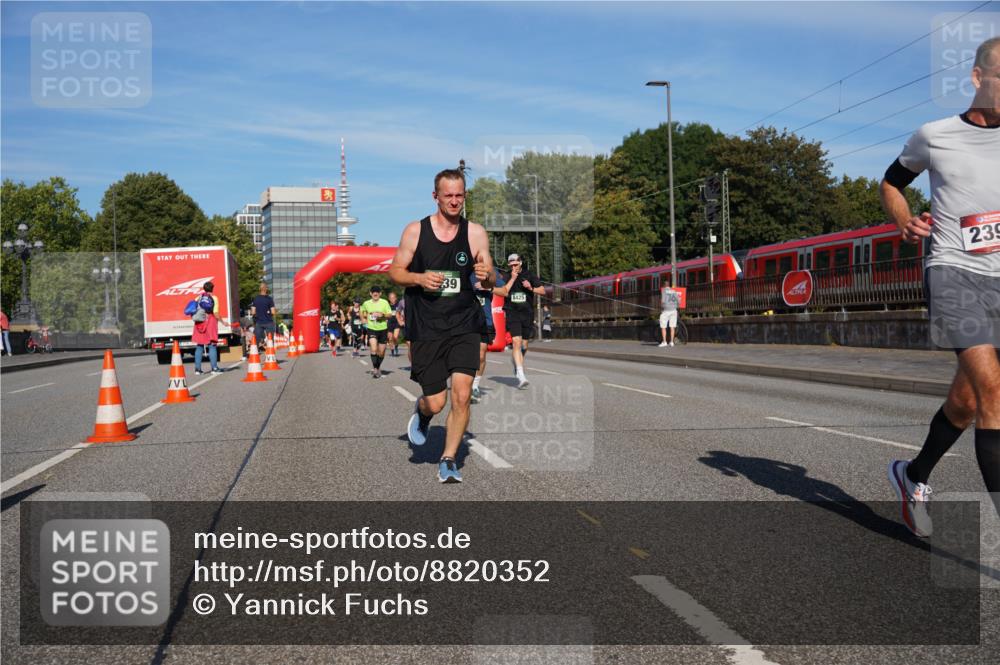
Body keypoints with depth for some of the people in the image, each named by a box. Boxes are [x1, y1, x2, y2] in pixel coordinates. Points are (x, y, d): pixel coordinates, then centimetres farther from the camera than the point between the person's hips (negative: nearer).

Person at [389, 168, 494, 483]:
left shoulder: (475, 233, 3)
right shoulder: (415, 231, 0)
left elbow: (489, 282, 6)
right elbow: (395, 272, 5)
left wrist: (486, 275, -18)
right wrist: (419, 278, -15)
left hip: (464, 326, 1)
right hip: (425, 328, -1)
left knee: (462, 395, -11)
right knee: (436, 403, -1)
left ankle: (448, 461, 8)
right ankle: (421, 412, 38)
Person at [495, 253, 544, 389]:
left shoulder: (529, 275, 6)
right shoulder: (507, 276, 5)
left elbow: (543, 291, 6)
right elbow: (503, 292, -9)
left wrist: (531, 288, -11)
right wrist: (512, 279, -12)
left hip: (527, 313, 2)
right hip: (512, 313, -2)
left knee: (524, 345, 10)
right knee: (516, 342, -18)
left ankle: (517, 363, 40)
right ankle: (521, 375, -23)